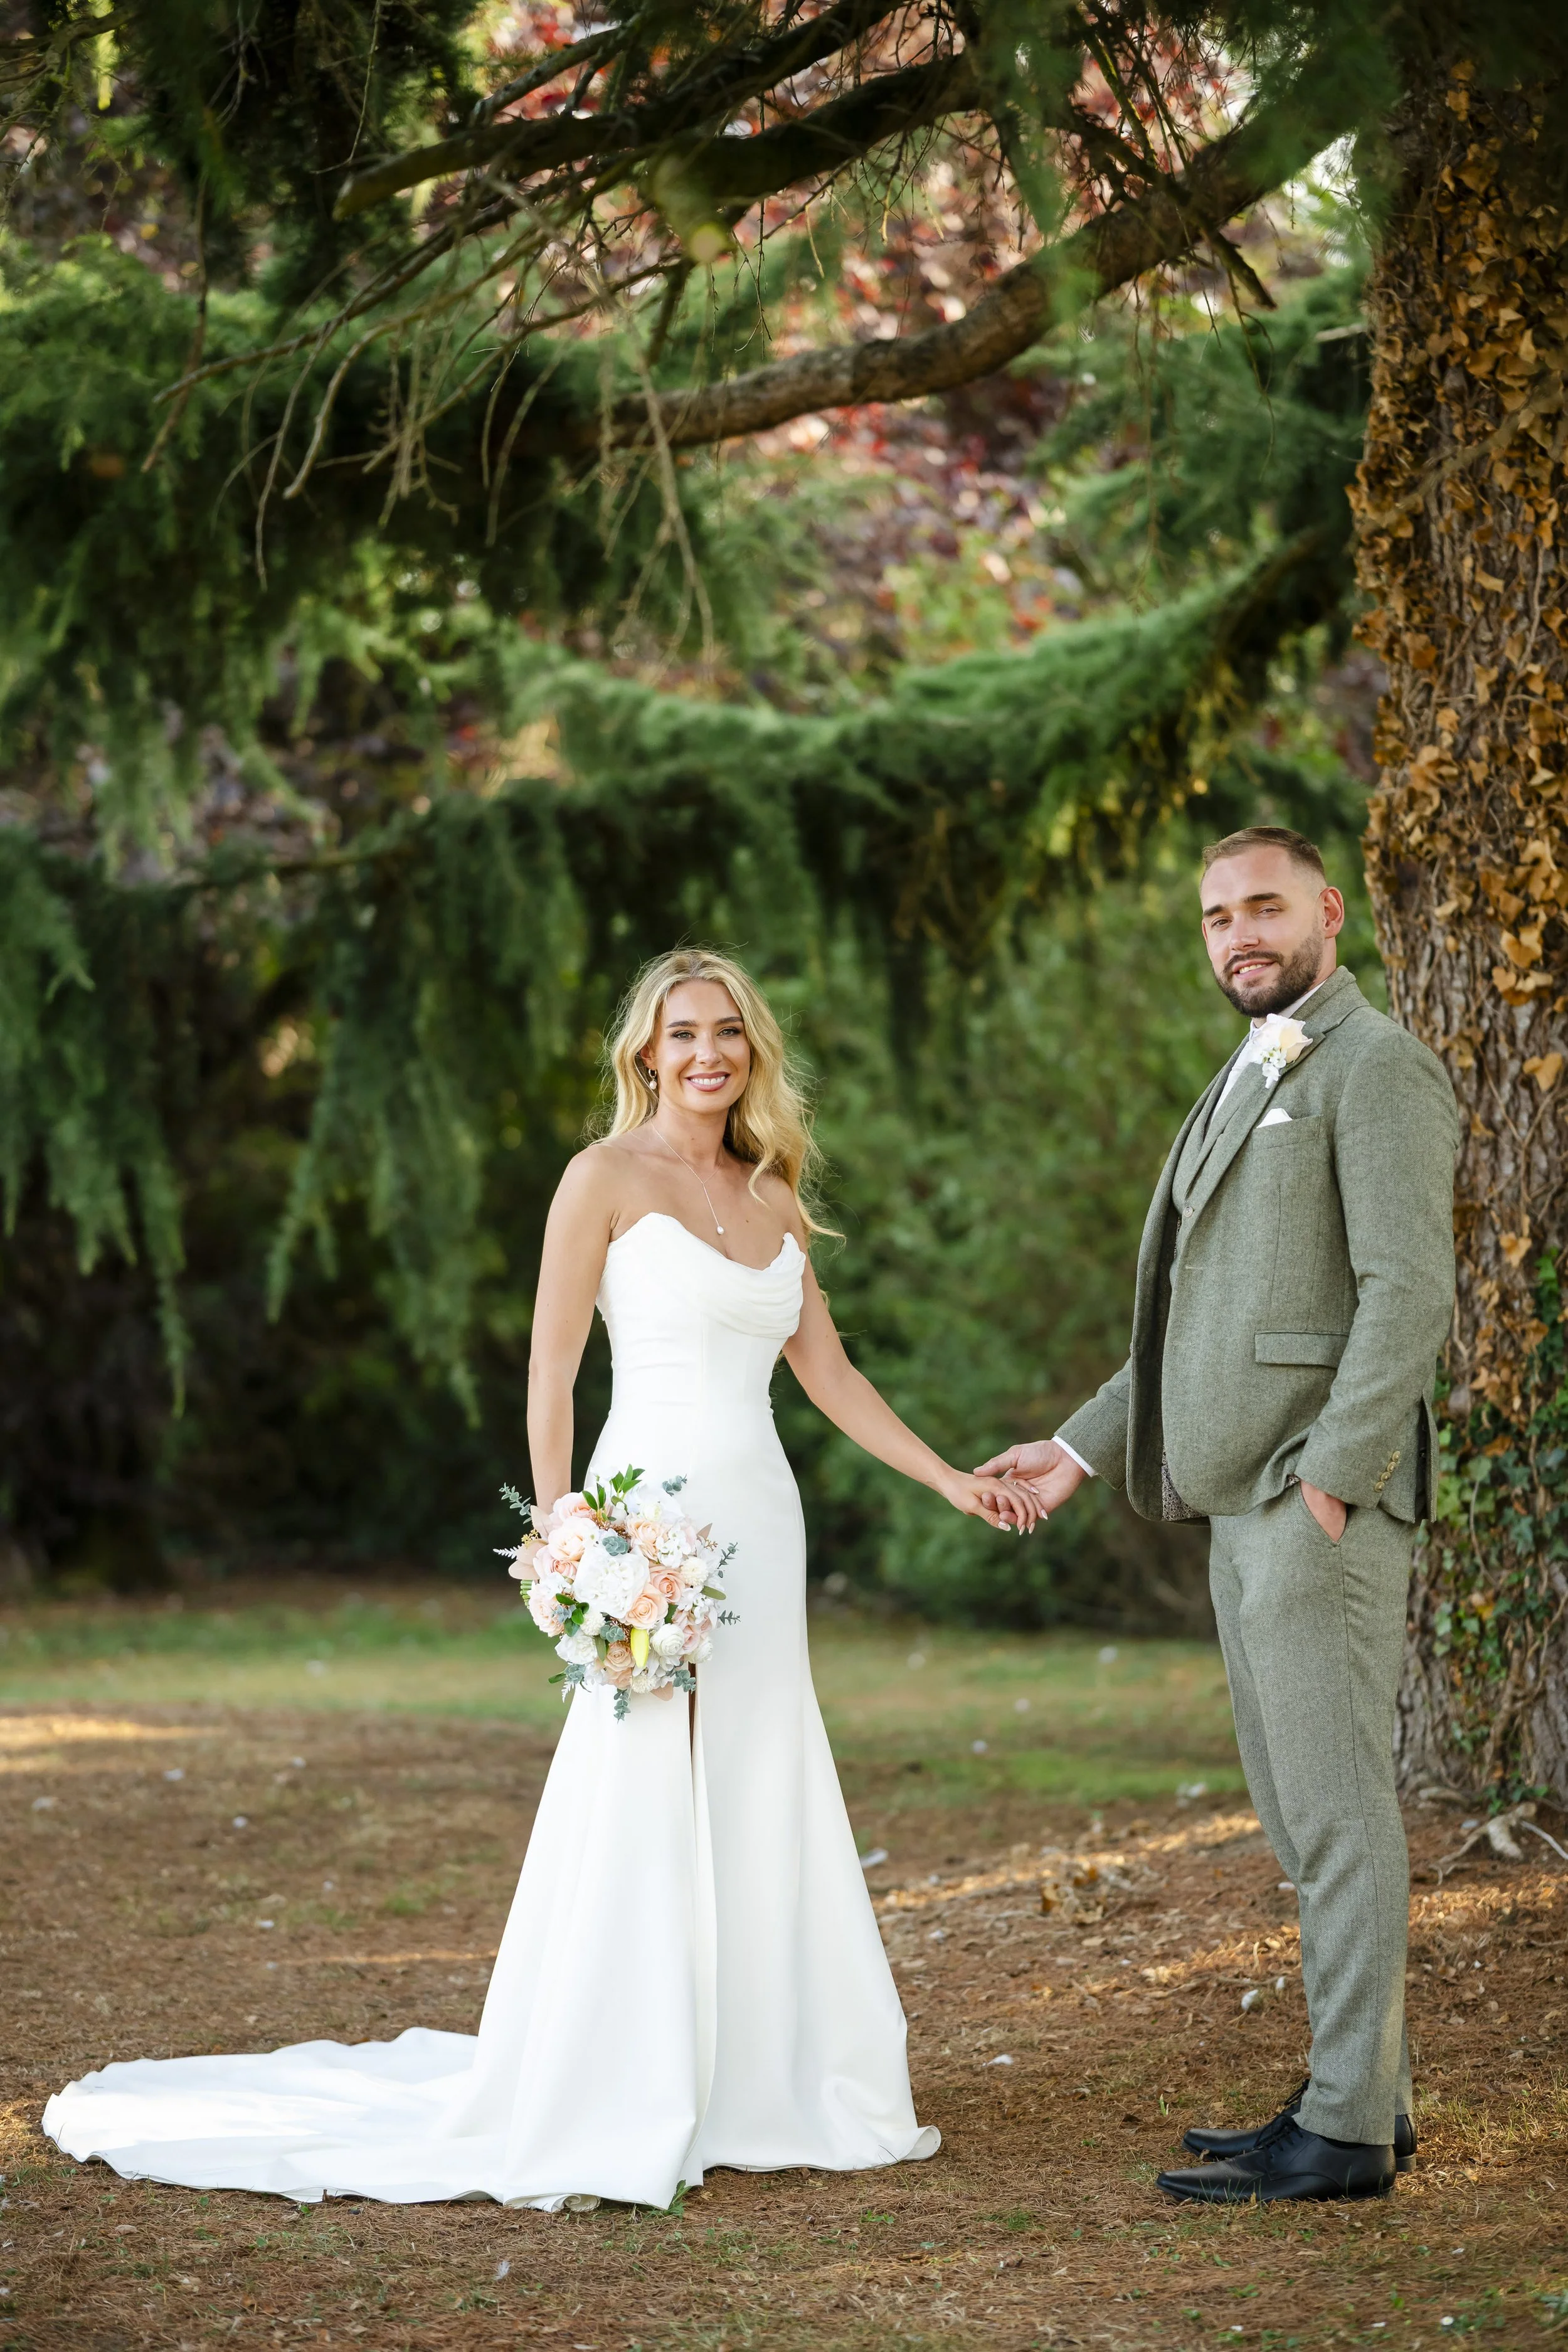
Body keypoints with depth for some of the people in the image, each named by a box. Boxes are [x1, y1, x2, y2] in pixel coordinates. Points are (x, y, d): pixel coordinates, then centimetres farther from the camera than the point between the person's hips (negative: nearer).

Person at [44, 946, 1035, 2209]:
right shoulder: (607, 1177, -4)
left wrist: (949, 1479, 13)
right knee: (641, 1809, -7)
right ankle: (595, 2117, 0)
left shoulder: (773, 1197, 15)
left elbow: (830, 1372, 18)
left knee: (761, 1809, 8)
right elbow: (550, 1378, -6)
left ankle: (748, 2090, 16)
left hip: (761, 1525, 7)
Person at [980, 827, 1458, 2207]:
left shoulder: (1378, 1069, -8)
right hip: (1246, 1509, 10)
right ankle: (1362, 2094, 18)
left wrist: (1332, 1478, -21)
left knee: (1337, 1809, -7)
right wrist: (1084, 1450, 22)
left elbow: (1408, 1289, -17)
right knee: (1300, 1814, 11)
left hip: (1323, 1503, -10)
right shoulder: (1250, 1087, 22)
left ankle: (1350, 2131, -3)